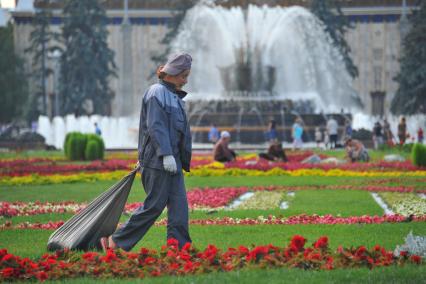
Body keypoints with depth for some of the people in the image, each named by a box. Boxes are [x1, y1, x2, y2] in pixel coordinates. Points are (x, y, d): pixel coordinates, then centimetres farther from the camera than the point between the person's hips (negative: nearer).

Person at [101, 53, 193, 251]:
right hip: (158, 160, -9)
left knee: (178, 204, 3)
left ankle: (179, 248, 3)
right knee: (155, 205, -6)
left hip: (172, 159, 9)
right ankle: (117, 241, 1)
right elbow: (155, 126, -19)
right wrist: (166, 154, -25)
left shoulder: (173, 95, 19)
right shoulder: (157, 93, -10)